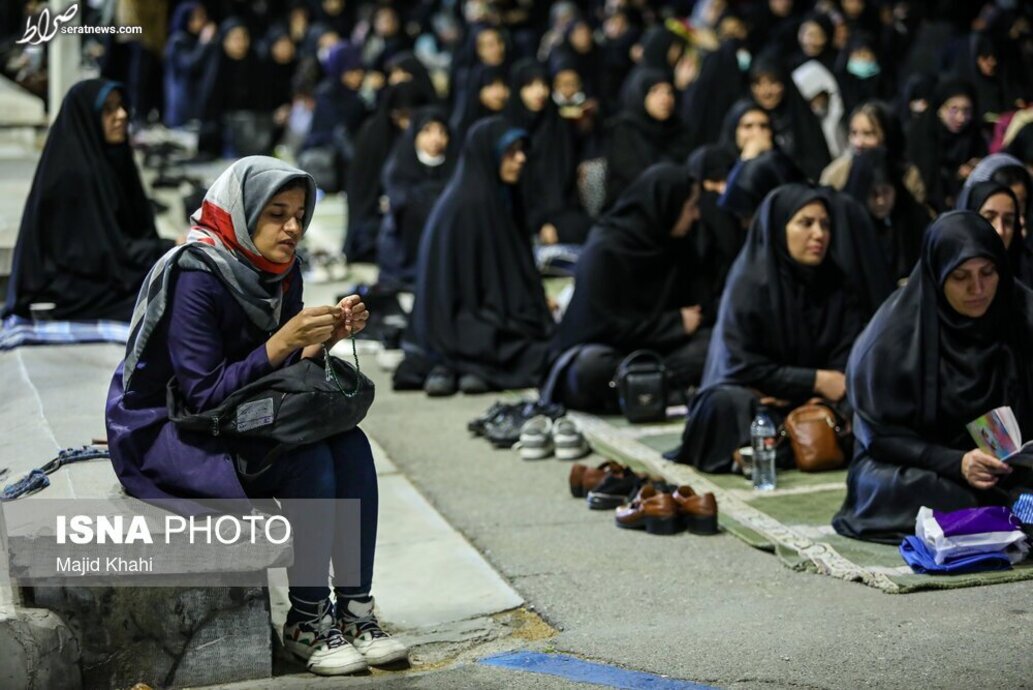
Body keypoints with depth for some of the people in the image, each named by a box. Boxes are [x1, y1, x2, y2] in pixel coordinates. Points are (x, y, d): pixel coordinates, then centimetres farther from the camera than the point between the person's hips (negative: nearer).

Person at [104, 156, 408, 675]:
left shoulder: (280, 270, 0)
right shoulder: (195, 277, -23)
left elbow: (285, 372, 4)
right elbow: (203, 394, -25)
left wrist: (326, 337, -14)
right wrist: (280, 344, -32)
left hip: (231, 421, 7)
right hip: (161, 432, -7)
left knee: (350, 446, -16)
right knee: (308, 461, -27)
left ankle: (355, 610, -14)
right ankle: (306, 622, -14)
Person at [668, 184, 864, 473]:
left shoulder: (836, 285, 5)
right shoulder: (748, 284, -8)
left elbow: (847, 360, -1)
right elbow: (742, 367, -12)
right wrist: (816, 381, -16)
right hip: (754, 402, -4)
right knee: (727, 401, -37)